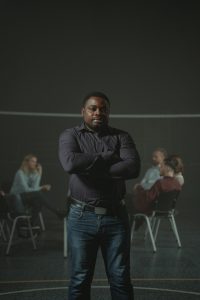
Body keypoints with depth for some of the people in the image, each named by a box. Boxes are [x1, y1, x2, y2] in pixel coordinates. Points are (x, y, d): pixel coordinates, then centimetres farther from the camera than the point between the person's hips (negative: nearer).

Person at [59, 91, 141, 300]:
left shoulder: (121, 137, 5)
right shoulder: (70, 135, 2)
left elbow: (133, 168, -13)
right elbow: (70, 163, -20)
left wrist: (91, 170, -14)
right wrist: (108, 157, -12)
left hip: (116, 216, 1)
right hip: (82, 217, -1)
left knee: (121, 279, 7)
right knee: (80, 279, 8)